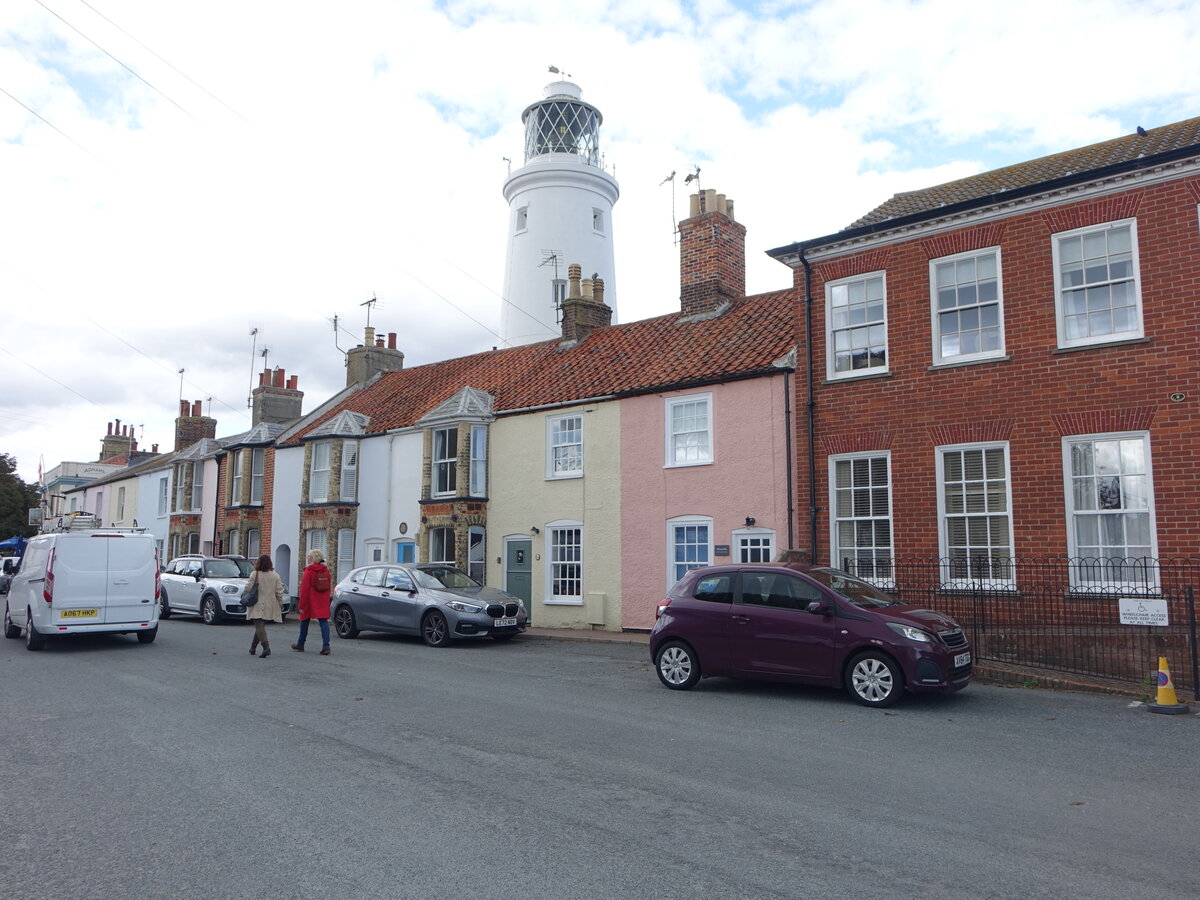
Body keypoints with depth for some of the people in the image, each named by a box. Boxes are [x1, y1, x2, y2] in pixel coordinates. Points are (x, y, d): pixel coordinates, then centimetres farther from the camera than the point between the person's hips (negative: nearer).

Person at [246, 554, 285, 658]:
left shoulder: (254, 574, -7)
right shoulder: (275, 575, 1)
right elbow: (279, 592, 1)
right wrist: (280, 604, 11)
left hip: (257, 606, -4)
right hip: (269, 607, 4)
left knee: (259, 626, -8)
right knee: (260, 625, 17)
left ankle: (266, 647, -25)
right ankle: (253, 647, 28)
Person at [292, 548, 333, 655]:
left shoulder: (309, 571, -10)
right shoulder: (326, 570, 7)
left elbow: (304, 589, -12)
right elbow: (329, 587, 11)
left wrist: (302, 605, -9)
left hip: (310, 602, -4)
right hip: (323, 602, 4)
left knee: (304, 621, 14)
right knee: (323, 621, -2)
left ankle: (300, 644, 28)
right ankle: (326, 646, -14)